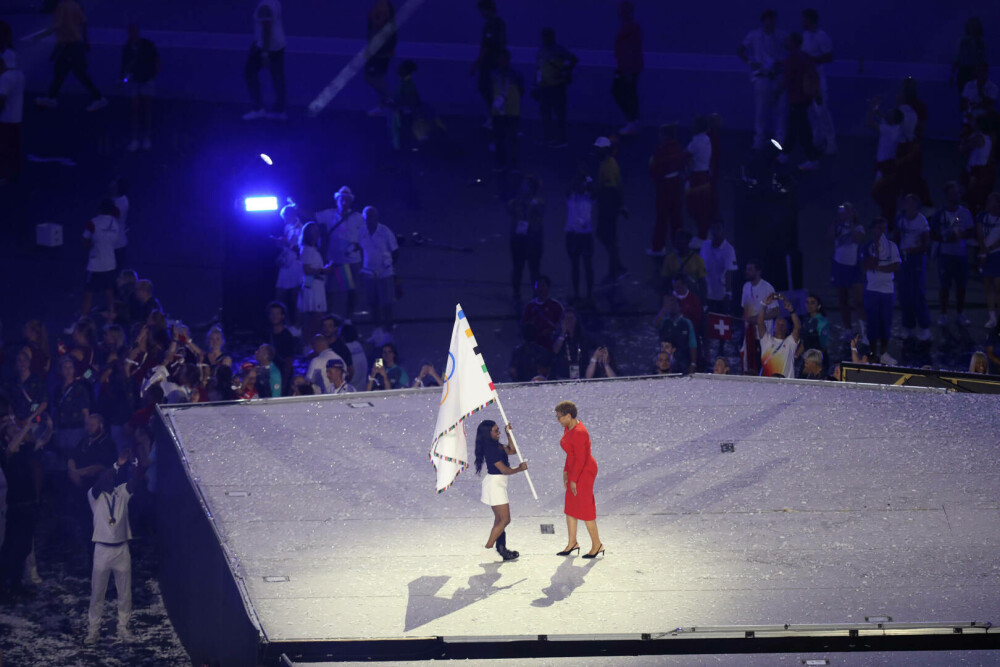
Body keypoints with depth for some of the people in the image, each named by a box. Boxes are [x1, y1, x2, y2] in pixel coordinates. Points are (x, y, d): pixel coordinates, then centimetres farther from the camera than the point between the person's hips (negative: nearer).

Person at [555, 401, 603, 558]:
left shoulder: (578, 433, -26)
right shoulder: (568, 428, 5)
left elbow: (580, 459, -24)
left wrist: (573, 480, -19)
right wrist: (566, 471, 15)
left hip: (584, 472, -10)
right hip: (575, 470, 10)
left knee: (585, 509, -1)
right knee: (570, 507, 14)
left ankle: (597, 545, 11)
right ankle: (572, 543, 24)